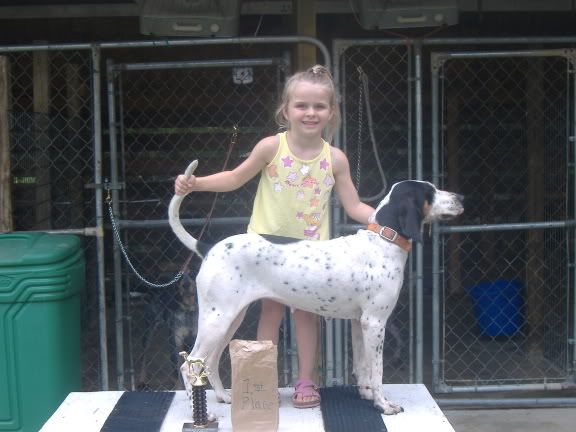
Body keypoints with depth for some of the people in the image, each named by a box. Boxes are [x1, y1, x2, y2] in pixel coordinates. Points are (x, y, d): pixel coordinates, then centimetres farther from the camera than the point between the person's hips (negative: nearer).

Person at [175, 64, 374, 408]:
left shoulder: (335, 158, -6)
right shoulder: (271, 147, -10)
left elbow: (354, 206, -2)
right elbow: (236, 178, 2)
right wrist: (195, 184, -9)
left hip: (311, 248, 1)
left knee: (307, 311, 9)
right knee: (271, 311, 7)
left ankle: (306, 381, 21)